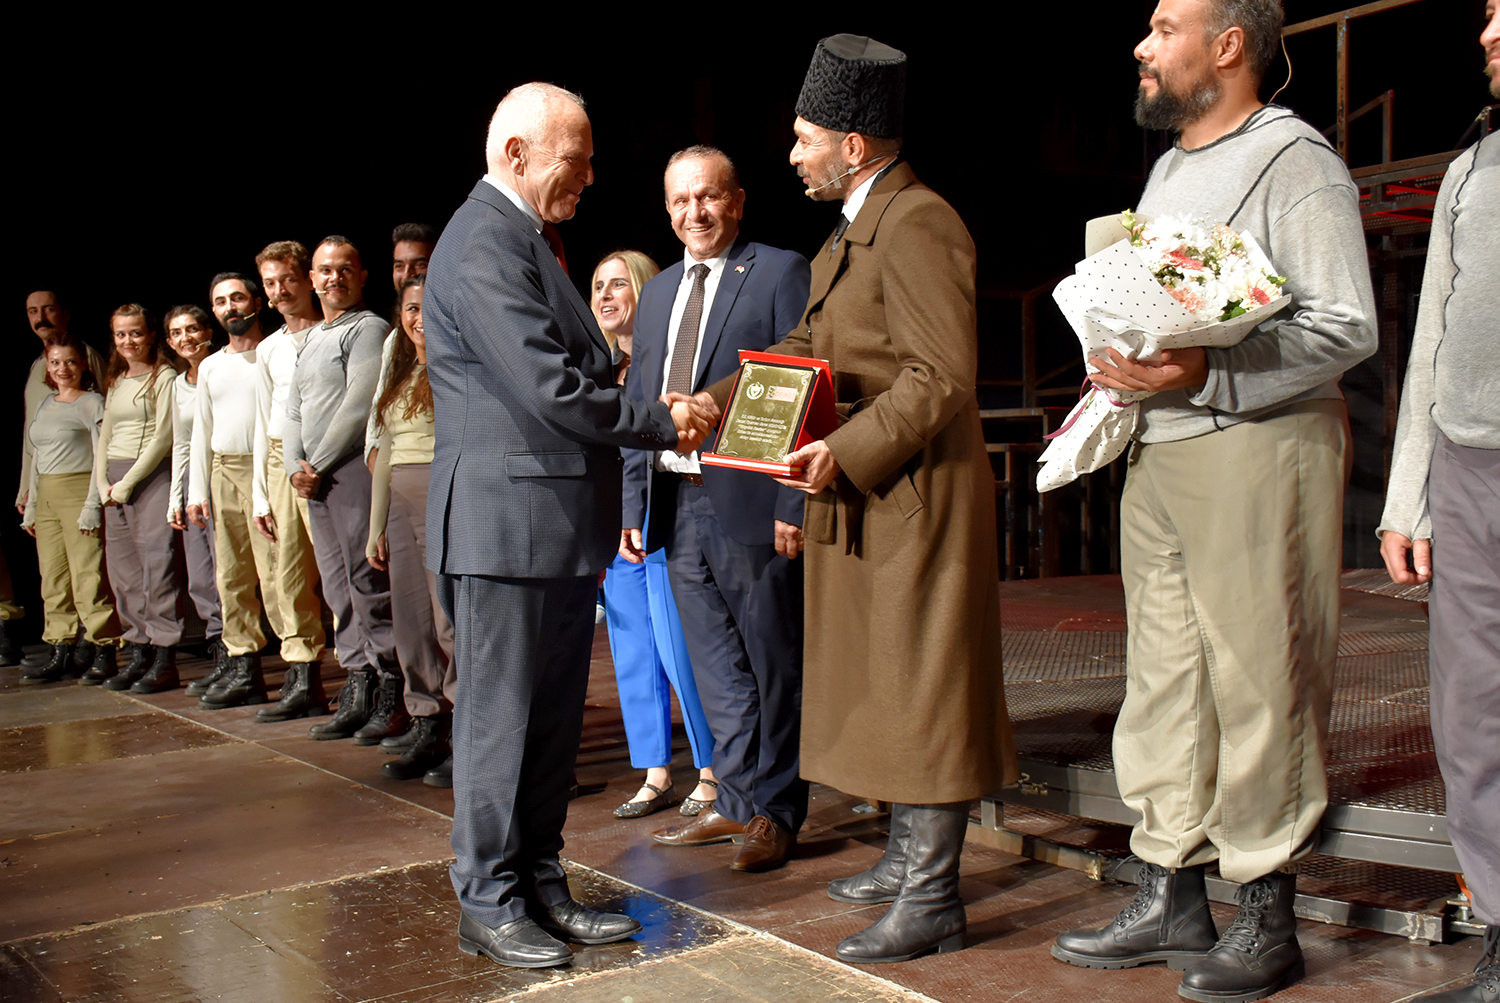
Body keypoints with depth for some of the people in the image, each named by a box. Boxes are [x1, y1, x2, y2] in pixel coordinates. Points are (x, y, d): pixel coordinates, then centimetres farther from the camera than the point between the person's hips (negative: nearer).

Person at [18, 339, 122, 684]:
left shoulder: (92, 403, -3)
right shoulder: (44, 406, 18)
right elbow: (36, 458, 22)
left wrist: (92, 506, -15)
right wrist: (30, 507, 17)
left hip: (80, 492, -7)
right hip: (46, 498, 7)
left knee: (87, 577, -9)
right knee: (52, 579, 7)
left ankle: (104, 652, -4)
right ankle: (61, 653, 12)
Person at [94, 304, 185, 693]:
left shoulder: (164, 377, -3)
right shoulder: (115, 383, 19)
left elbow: (163, 436, -10)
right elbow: (105, 437, 21)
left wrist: (128, 482, -11)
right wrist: (102, 482, 6)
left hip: (152, 475, -7)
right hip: (115, 481, 7)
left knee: (157, 566, -8)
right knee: (122, 570, 6)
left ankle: (164, 658, -5)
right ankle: (139, 653, 12)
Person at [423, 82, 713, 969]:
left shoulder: (533, 239, 19)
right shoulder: (483, 245, -14)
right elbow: (553, 390, -22)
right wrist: (664, 421, -11)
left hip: (564, 526, 10)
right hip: (508, 522, -10)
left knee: (554, 718, 15)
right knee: (501, 718, 2)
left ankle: (542, 886, 26)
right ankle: (489, 902, 16)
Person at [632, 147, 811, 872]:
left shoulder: (781, 273, -2)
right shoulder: (658, 293, 18)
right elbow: (637, 407, 19)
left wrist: (795, 502, -15)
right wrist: (634, 506, 11)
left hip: (751, 506, -6)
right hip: (677, 507, 6)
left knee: (773, 666, 5)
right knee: (716, 669, 13)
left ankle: (776, 813, 16)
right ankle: (738, 800, 26)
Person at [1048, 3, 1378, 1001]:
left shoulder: (1295, 163, -4)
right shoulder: (1167, 172, 22)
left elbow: (1348, 326, -13)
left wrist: (1207, 373, -21)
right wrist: (1116, 361, 8)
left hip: (1258, 446, -8)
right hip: (1155, 452, 8)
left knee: (1258, 682, -4)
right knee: (1163, 675, 9)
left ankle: (1268, 919, 8)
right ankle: (1171, 897, 18)